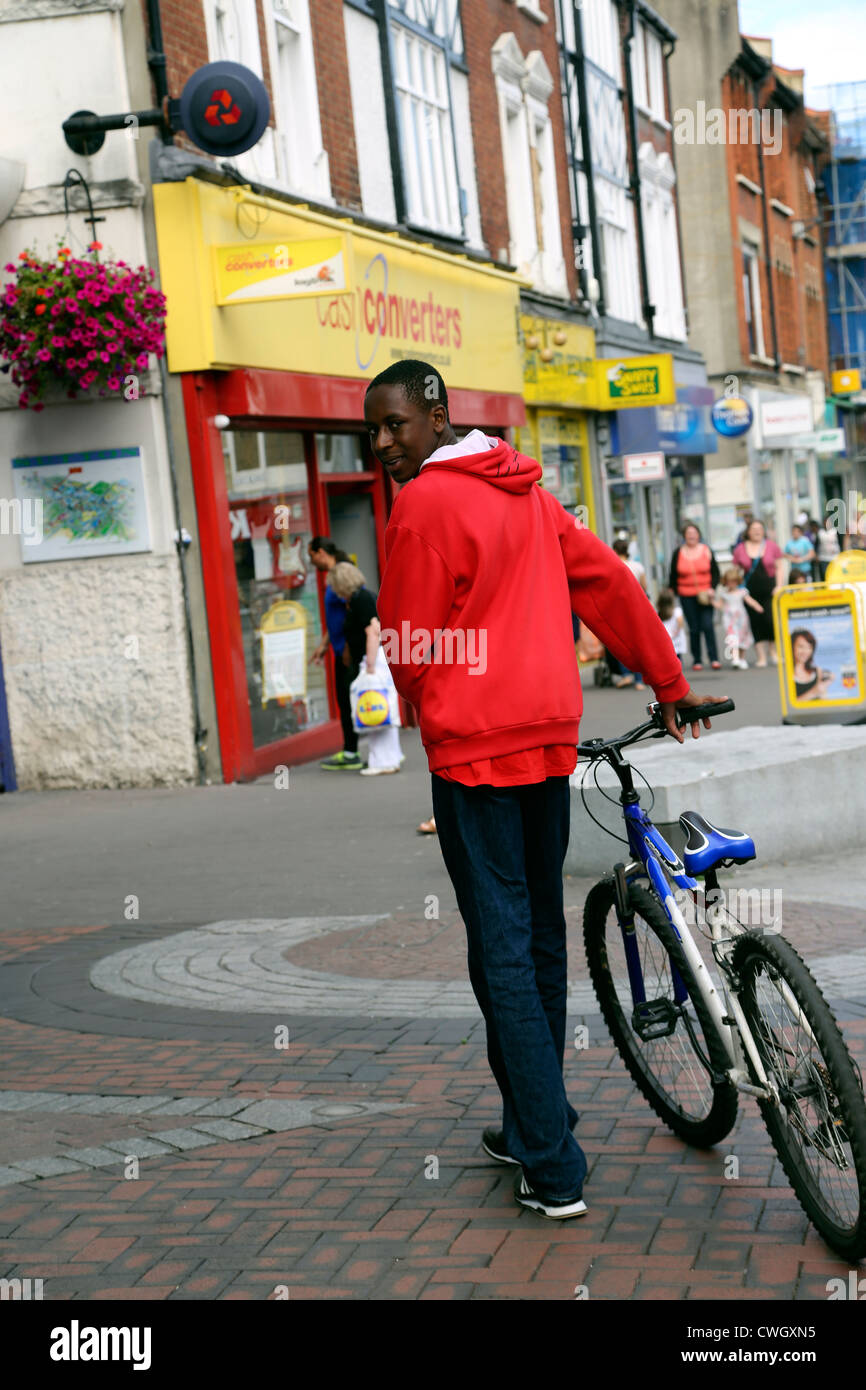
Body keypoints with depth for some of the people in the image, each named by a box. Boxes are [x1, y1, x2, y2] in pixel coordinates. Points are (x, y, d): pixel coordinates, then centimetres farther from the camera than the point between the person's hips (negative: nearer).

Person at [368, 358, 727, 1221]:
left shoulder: (423, 505, -11)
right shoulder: (525, 493, 14)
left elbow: (409, 649, -6)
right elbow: (612, 583, 18)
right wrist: (670, 684, 25)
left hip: (473, 750, -8)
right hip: (551, 737, 8)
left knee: (502, 951, -5)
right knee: (541, 938, 15)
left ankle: (552, 1172, -5)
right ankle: (534, 1130, 26)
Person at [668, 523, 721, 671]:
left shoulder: (706, 550, 4)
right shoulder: (678, 553, 6)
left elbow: (715, 572, 6)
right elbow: (673, 576, 11)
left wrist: (712, 588, -7)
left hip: (705, 596, -1)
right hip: (686, 596, 1)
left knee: (707, 625, -11)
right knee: (694, 628, 3)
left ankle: (714, 658, -7)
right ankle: (696, 660, 11)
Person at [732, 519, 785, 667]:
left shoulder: (771, 546, 5)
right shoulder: (740, 549, 6)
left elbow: (779, 567, 6)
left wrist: (779, 586, -3)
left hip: (769, 590, -1)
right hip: (751, 592, 1)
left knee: (771, 620, -12)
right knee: (756, 624, 1)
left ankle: (774, 651, 7)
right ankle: (761, 657, 7)